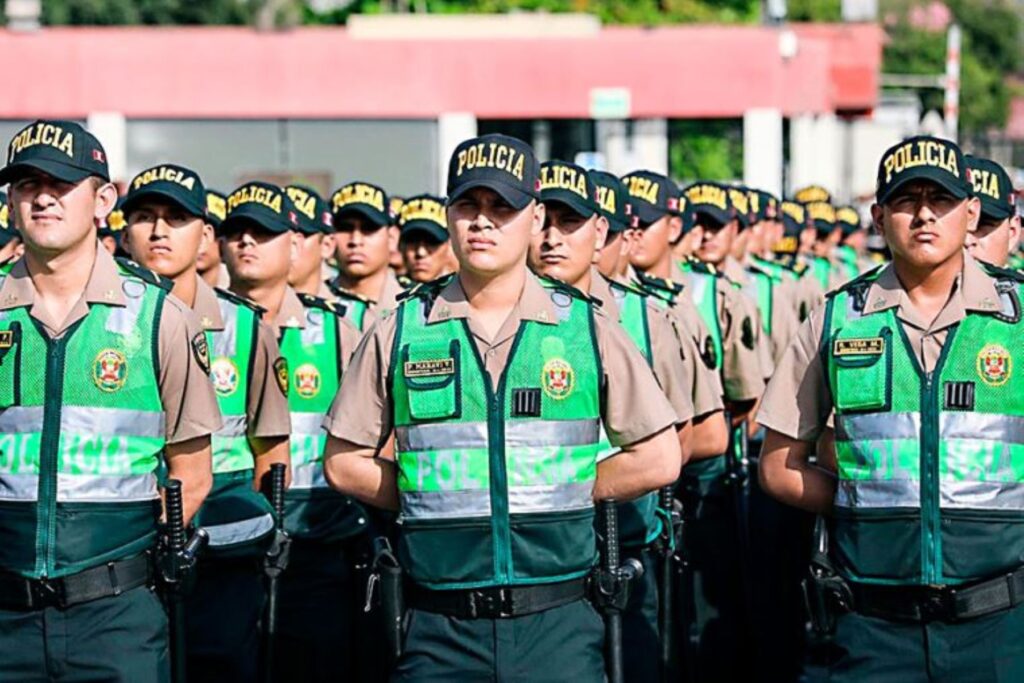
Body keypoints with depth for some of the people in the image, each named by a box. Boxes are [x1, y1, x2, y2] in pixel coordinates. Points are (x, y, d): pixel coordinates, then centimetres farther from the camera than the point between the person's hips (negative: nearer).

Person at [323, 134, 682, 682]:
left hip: (558, 623, 0)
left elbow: (658, 458, 5)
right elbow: (345, 461, 10)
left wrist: (558, 493, 0)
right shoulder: (399, 333, 5)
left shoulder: (587, 329, 4)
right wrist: (434, 496, 1)